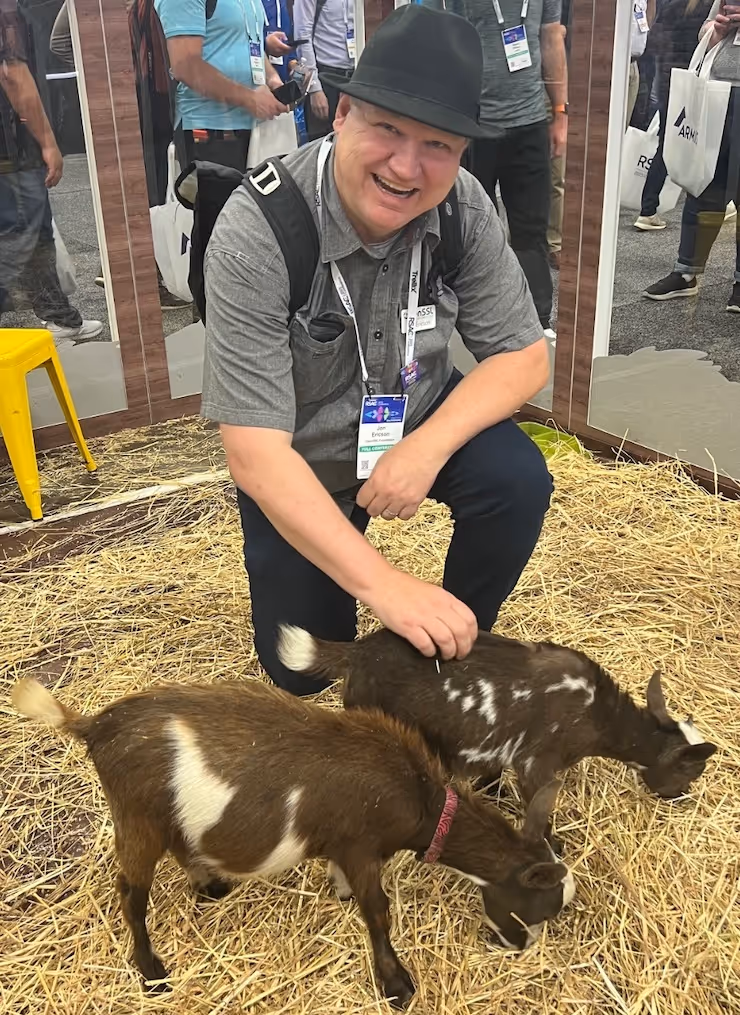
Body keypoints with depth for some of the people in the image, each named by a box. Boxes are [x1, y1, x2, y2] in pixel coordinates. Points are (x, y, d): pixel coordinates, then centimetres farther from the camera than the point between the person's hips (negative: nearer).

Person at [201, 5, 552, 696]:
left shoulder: (463, 207, -20)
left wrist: (426, 448, -31)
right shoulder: (255, 233, -32)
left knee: (518, 483, -26)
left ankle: (456, 640, 2)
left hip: (419, 420, 2)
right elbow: (254, 453, -34)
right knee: (302, 672, 1)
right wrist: (382, 582, -41)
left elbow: (523, 355, -12)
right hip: (297, 465, -1)